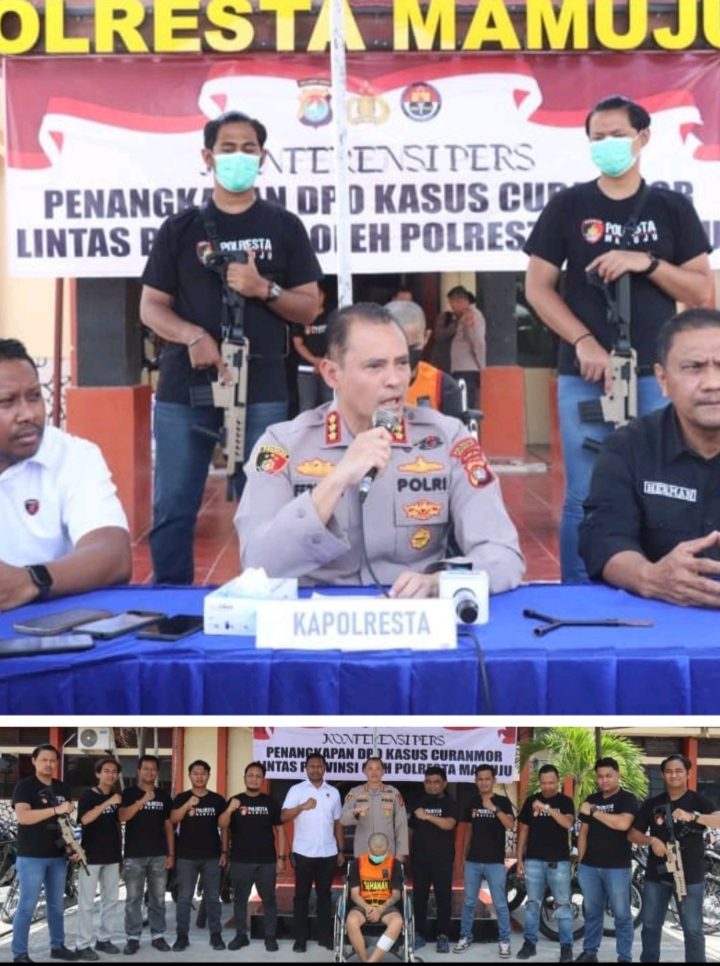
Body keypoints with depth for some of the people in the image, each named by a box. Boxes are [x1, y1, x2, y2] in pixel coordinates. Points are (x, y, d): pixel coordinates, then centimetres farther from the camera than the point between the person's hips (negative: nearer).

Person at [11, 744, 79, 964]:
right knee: (27, 906, -3)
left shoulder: (62, 788, 13)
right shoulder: (24, 786, -8)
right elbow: (23, 816, -22)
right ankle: (19, 954, 3)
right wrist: (55, 810, -27)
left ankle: (57, 946, 23)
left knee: (56, 904, 13)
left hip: (58, 855, 6)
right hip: (31, 856, -6)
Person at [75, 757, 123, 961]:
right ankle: (83, 945, 0)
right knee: (87, 902, -4)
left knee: (111, 900, 10)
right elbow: (84, 819, -23)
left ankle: (104, 939, 21)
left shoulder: (117, 796, 11)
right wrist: (108, 803, -31)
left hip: (112, 856, 6)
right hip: (91, 856, -6)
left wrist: (120, 852, 15)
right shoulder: (88, 795, -7)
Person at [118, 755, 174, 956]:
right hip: (134, 855, -2)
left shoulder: (163, 796, 10)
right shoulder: (128, 793, 1)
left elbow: (168, 826, 12)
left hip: (159, 855, 3)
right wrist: (143, 800, -26)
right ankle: (133, 938, 7)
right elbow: (122, 817, -15)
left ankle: (158, 936, 14)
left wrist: (171, 853, 6)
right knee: (133, 899, 1)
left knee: (158, 899, 6)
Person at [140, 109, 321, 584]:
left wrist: (263, 289, -12)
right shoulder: (180, 228, 10)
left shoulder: (284, 227, 10)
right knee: (173, 507, 2)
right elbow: (151, 307, 7)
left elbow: (309, 308, 7)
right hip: (185, 385, 1)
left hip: (262, 389, 0)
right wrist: (193, 336, -13)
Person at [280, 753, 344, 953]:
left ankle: (325, 936, 17)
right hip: (304, 853, -3)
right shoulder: (297, 790, -3)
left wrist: (341, 850, 11)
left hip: (328, 853, 3)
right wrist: (303, 806, -31)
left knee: (324, 894, 10)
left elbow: (338, 823, 14)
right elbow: (283, 817, -15)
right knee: (302, 895, 3)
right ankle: (300, 939, 9)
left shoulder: (333, 792, 9)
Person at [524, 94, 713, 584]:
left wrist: (645, 262, -11)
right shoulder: (568, 206, 6)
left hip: (656, 375, 1)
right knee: (585, 498, 0)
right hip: (584, 375, -1)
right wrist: (584, 342, -10)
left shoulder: (673, 208, 8)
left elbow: (702, 292, 5)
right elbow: (537, 287, 2)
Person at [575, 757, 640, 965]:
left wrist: (594, 812, -18)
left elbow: (623, 824, -24)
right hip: (589, 866, 5)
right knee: (592, 912, 12)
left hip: (617, 867, -5)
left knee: (621, 914, 1)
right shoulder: (591, 800, 12)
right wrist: (580, 860, 11)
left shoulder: (627, 799, -5)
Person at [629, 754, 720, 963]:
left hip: (690, 876, -3)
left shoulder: (699, 801, -2)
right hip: (656, 874, 3)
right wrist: (651, 840, -13)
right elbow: (633, 834, 7)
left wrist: (692, 817, -37)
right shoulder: (652, 804, 6)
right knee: (650, 926, 11)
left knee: (693, 930, 0)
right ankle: (648, 960, 24)